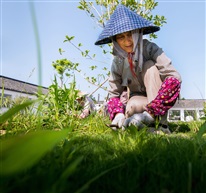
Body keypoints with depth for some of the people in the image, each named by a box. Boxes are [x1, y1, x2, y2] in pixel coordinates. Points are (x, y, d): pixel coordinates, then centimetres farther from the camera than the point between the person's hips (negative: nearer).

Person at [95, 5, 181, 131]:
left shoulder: (150, 48, -20)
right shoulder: (117, 63, -9)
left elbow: (175, 78, -31)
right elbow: (114, 94, -8)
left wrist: (149, 114, -40)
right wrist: (118, 114, -32)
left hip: (161, 98, 0)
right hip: (140, 97, 1)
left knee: (149, 65, -28)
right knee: (132, 107, -35)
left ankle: (159, 123, -30)